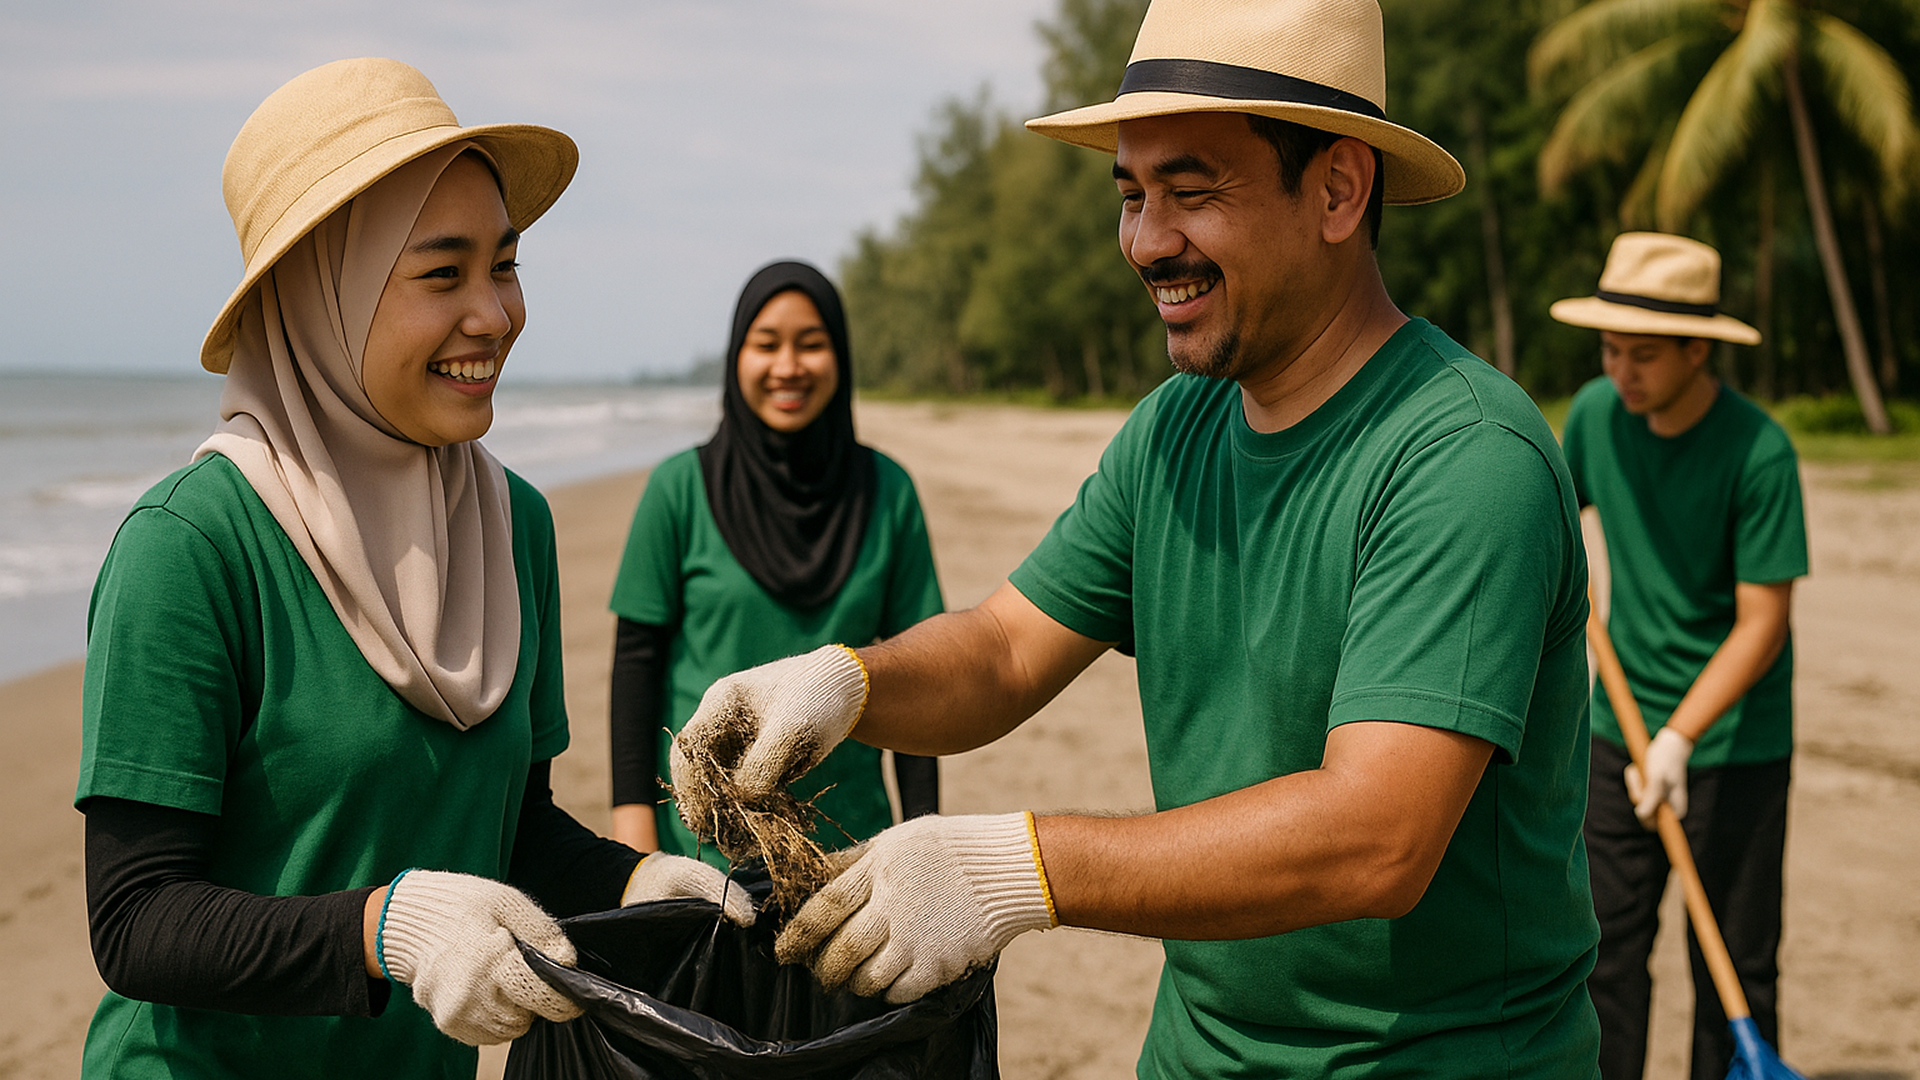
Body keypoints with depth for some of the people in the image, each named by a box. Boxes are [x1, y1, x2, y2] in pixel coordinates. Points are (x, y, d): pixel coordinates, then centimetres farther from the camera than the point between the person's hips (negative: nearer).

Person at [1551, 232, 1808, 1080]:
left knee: (1734, 968, 4)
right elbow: (1559, 509, 19)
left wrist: (1678, 737, -25)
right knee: (1606, 948, 10)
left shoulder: (1758, 452, -19)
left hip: (1733, 743, -4)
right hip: (1620, 726, 5)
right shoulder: (1596, 413, -4)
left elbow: (1762, 625, -18)